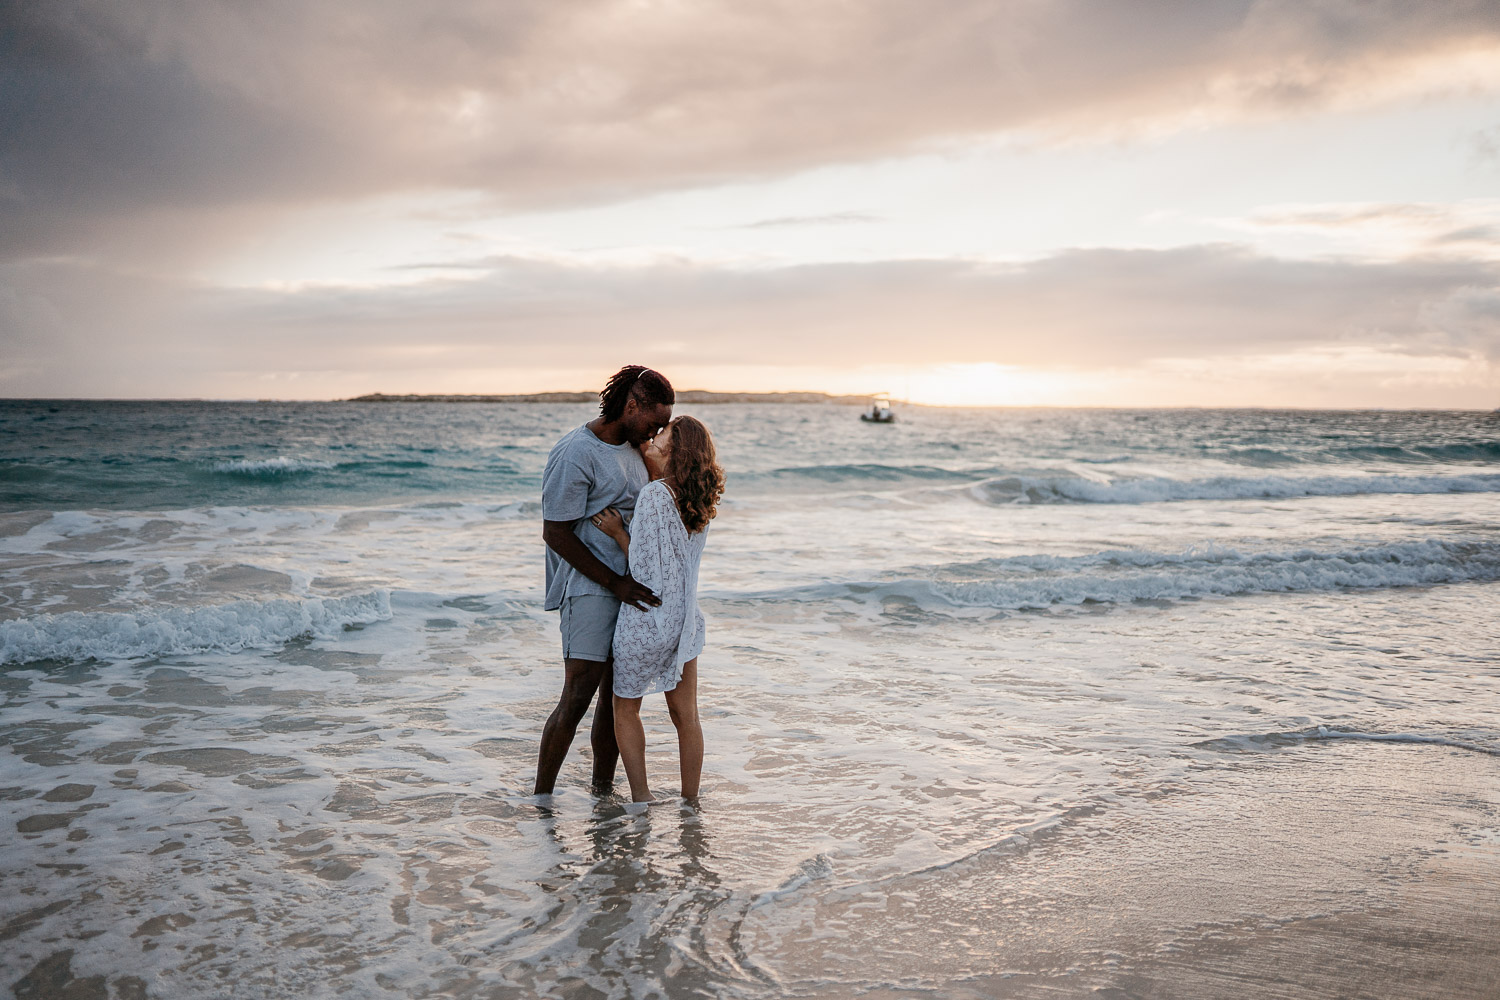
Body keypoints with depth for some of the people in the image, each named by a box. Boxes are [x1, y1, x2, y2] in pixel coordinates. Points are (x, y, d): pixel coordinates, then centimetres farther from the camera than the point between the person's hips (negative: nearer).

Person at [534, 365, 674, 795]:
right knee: (577, 697, -11)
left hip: (630, 588, 8)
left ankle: (603, 790, 20)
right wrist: (615, 582, -17)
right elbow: (555, 532, -16)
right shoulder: (575, 453, -15)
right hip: (589, 587, -8)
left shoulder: (632, 447, 12)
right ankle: (541, 800, -1)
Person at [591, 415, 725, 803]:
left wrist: (617, 532, -8)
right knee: (686, 716, 13)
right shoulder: (698, 501, 2)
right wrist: (641, 452, 18)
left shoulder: (654, 495, -20)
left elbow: (644, 567, -20)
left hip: (647, 619, -7)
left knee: (626, 708, 13)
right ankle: (690, 802, 21)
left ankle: (642, 798, 15)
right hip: (685, 618, 7)